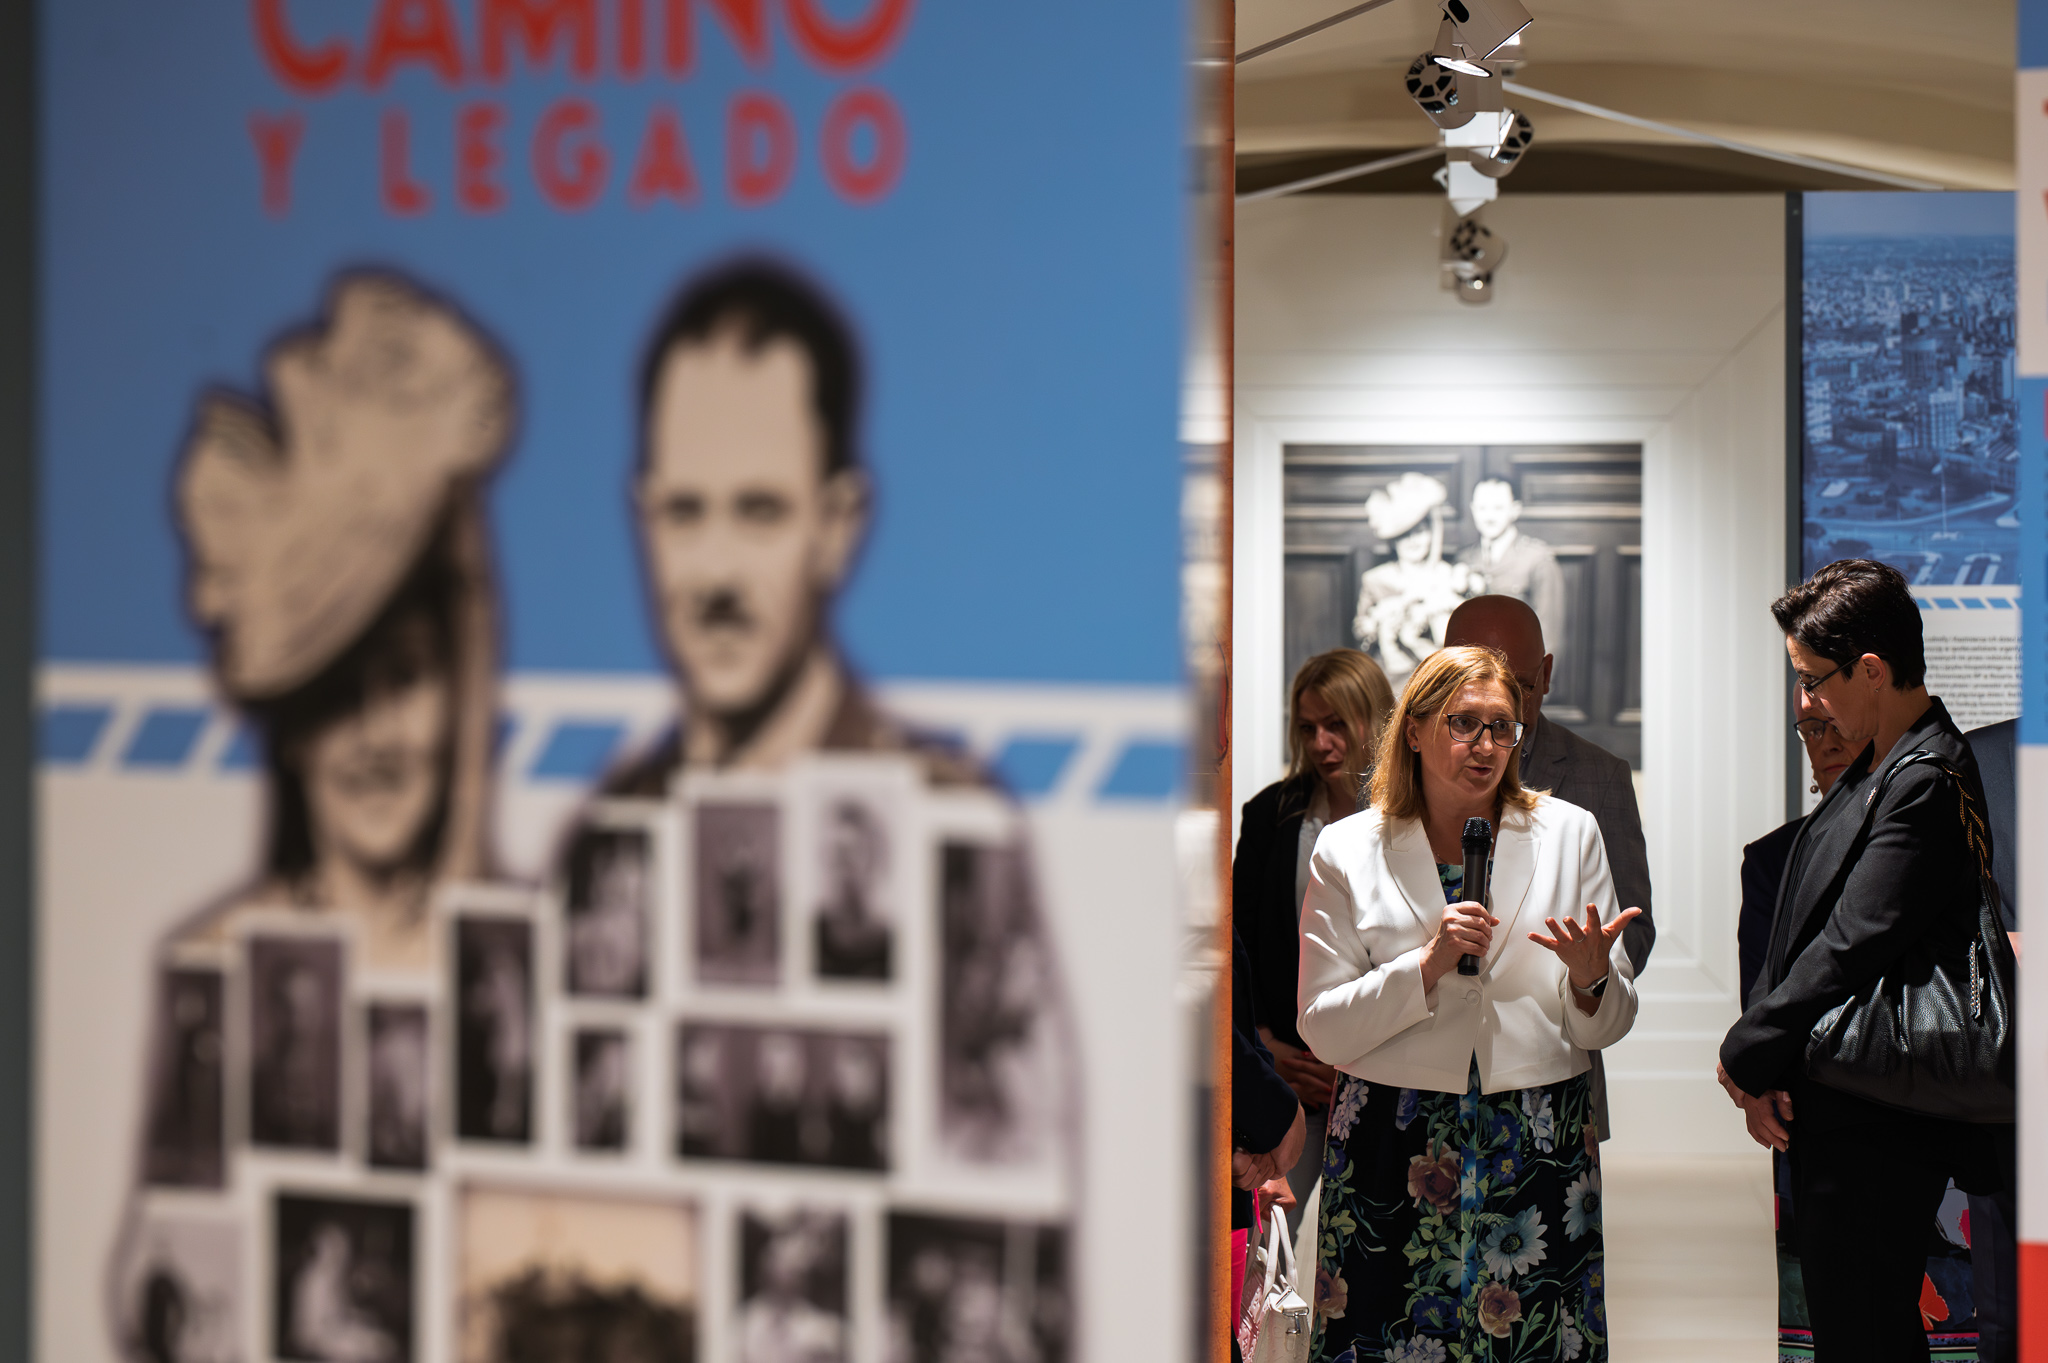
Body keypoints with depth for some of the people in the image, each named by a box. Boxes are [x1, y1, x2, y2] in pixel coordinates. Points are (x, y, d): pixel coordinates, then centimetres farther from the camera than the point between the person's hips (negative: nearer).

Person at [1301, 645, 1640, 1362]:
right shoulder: (1347, 852, 3)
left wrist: (1590, 978, -14)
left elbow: (1607, 1028, 8)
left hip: (1540, 1149, 1)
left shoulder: (1569, 833, 7)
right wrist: (1429, 964, -15)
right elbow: (1324, 1031, -3)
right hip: (1394, 1153, -1)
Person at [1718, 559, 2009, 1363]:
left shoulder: (1927, 785, -18)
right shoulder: (1870, 769, 13)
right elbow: (1801, 931, 11)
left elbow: (1852, 951, -21)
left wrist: (1745, 1056, -10)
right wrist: (1764, 1067, -1)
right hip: (1837, 1117, 10)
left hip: (1874, 1132, -10)